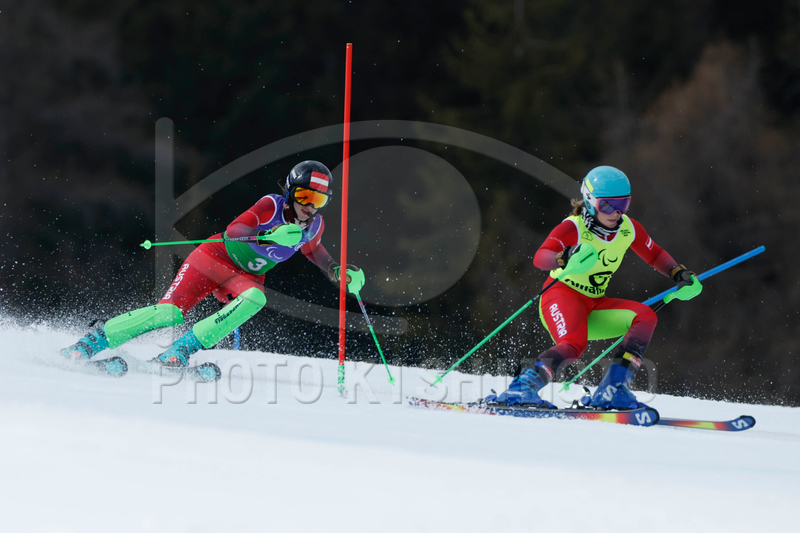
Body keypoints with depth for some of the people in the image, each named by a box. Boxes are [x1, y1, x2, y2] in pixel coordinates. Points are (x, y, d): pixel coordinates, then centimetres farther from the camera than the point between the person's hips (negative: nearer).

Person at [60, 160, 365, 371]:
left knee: (255, 299, -31)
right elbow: (233, 230, -37)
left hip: (246, 278, 5)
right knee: (170, 312, -20)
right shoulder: (272, 206, -24)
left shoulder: (314, 226, -6)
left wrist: (343, 273, 0)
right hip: (217, 257, -5)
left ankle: (180, 351, -29)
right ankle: (94, 339, -6)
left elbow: (314, 251, 17)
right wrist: (269, 236, -52)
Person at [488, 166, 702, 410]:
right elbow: (540, 257, -33)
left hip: (594, 307, 7)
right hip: (562, 296, -7)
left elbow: (656, 256, 18)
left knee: (645, 317, -15)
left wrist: (680, 274, 1)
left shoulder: (628, 229, 1)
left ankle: (612, 392, -21)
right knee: (574, 345, -36)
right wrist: (566, 259, -54)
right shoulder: (573, 228, -17)